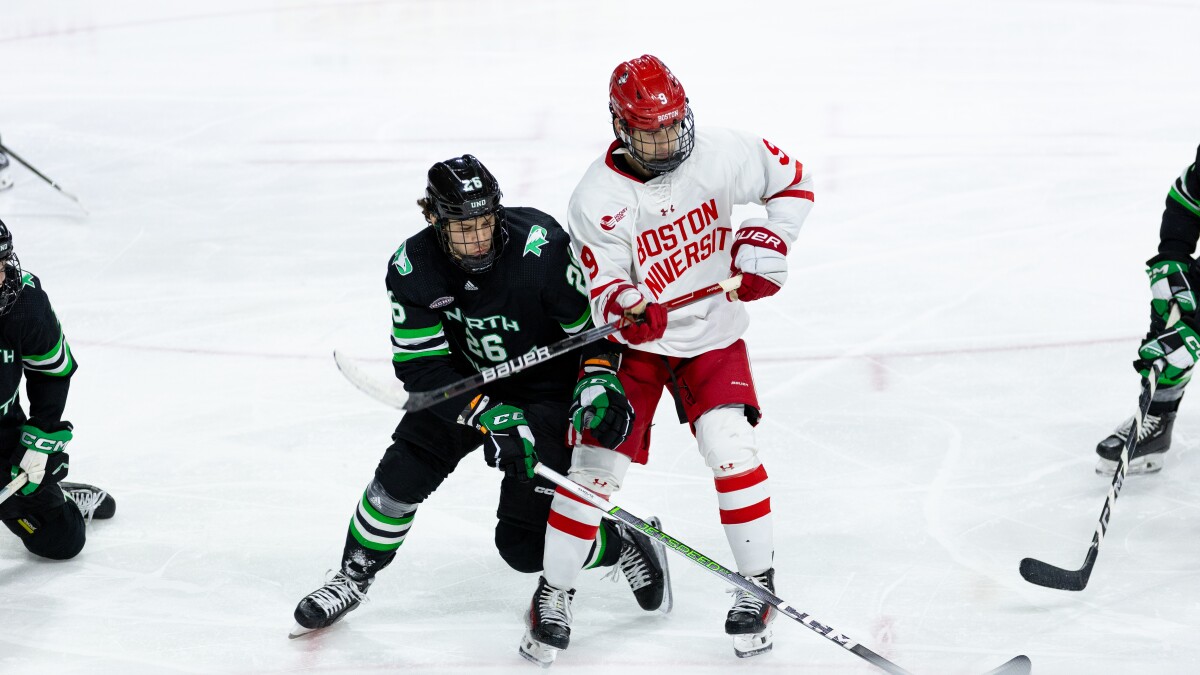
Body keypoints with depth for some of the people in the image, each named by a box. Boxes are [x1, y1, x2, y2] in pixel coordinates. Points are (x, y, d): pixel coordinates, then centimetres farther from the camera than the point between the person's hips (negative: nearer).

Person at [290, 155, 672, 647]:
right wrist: (487, 417, -31)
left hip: (548, 389, -4)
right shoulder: (412, 269, -20)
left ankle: (624, 546, 18)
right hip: (465, 384, 4)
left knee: (525, 543, -9)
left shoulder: (542, 247, -30)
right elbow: (421, 366, -20)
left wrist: (600, 382, -32)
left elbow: (595, 319, -17)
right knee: (403, 472, -11)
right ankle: (352, 578, 13)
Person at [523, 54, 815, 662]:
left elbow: (792, 181, 2)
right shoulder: (597, 199, -18)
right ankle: (553, 594, 11)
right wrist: (624, 308, -39)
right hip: (634, 343, -1)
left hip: (712, 336, 1)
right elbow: (602, 291, -16)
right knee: (596, 462, -6)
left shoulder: (722, 156, -14)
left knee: (730, 447, -17)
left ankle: (759, 588, -2)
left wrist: (768, 240, -11)